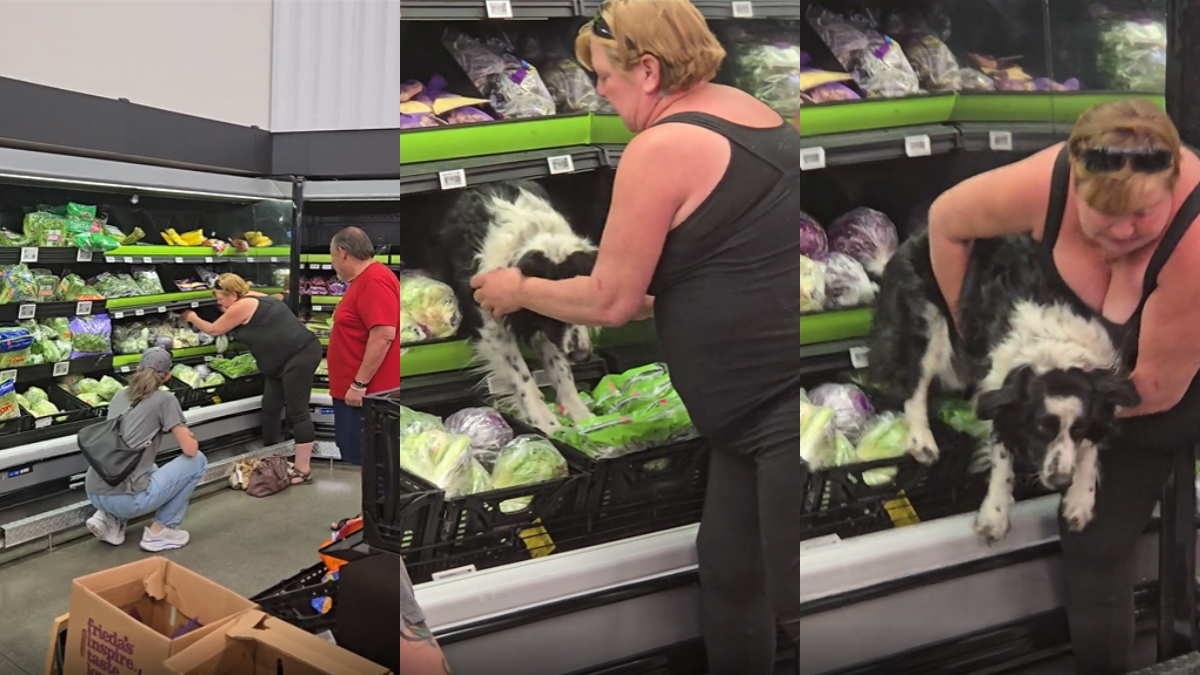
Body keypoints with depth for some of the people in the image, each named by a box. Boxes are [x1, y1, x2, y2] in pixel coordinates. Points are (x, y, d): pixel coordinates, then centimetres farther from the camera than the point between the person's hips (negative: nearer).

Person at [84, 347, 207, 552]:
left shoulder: (120, 395, 15)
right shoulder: (164, 399, -4)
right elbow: (190, 450, -6)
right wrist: (190, 438, 17)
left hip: (94, 494, 7)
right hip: (125, 500, -7)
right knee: (197, 460, 9)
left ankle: (109, 518, 15)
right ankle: (159, 531, 9)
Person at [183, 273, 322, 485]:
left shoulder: (241, 306, -10)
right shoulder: (253, 299, 17)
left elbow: (214, 330, 4)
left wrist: (193, 318, 21)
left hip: (300, 355, -11)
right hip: (285, 360, 11)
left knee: (297, 411, -9)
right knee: (270, 408, 14)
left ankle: (303, 470, -7)